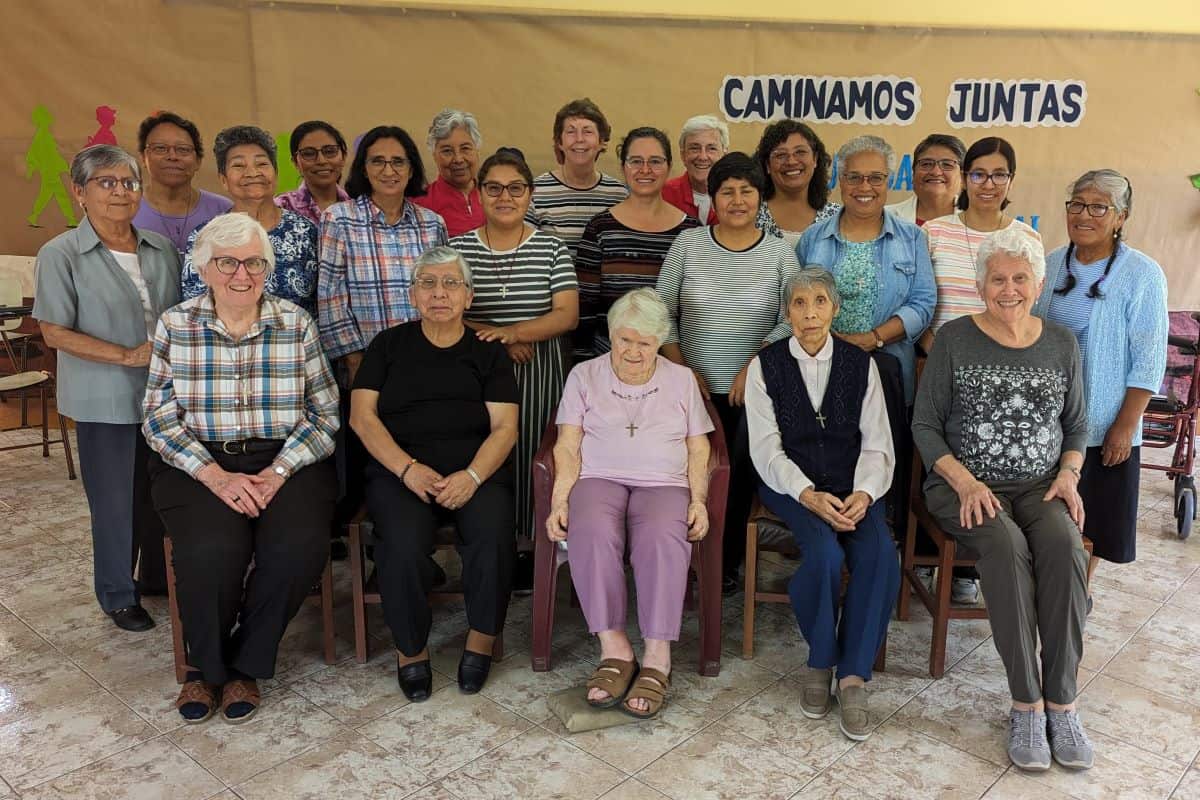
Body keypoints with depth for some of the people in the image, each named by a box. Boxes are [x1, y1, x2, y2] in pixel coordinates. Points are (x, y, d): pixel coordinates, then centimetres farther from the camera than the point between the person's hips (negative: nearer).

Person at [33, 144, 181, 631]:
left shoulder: (162, 250, 6)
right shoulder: (60, 255, -6)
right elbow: (56, 333, -10)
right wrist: (129, 356, -18)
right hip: (106, 401, -4)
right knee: (116, 501, 6)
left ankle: (160, 578, 34)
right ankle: (119, 596, 24)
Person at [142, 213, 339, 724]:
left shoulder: (296, 323, 3)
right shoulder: (175, 324, 3)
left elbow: (324, 413, 1)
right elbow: (160, 418, 0)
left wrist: (279, 472, -13)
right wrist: (216, 476, -14)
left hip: (286, 462, 1)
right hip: (200, 464, 0)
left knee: (298, 546, -27)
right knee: (212, 550, -29)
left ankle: (243, 665, 1)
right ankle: (206, 666, 3)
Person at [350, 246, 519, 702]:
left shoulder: (488, 353, 15)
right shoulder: (389, 345, 16)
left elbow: (504, 427, 4)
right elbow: (362, 416, 5)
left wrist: (472, 476, -15)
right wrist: (408, 469, -11)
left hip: (476, 471, 0)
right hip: (400, 470, 0)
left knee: (493, 537, -30)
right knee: (403, 544, -30)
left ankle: (482, 640, -6)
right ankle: (410, 649, -6)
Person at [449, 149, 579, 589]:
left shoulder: (551, 247, 3)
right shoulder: (459, 247, 5)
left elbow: (567, 315, -5)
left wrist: (514, 332, -19)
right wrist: (489, 337, -14)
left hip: (540, 373, 0)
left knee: (530, 452, 1)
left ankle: (530, 545, 17)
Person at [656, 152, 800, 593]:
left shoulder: (779, 251, 2)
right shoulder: (688, 244, 3)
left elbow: (791, 320, -2)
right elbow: (662, 311, 4)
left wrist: (754, 365, -13)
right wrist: (681, 368, -4)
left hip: (752, 390, 0)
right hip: (695, 388, 0)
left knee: (740, 478, 3)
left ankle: (727, 564, 20)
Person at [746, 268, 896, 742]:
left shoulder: (860, 364, 7)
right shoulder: (766, 365, 2)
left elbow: (877, 444, 3)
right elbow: (766, 449, -4)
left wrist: (863, 493, -17)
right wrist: (809, 495, -20)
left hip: (853, 486, 2)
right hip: (790, 484, -2)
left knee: (880, 555, -27)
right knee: (825, 553, -31)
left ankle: (853, 676, -14)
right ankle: (819, 661, -6)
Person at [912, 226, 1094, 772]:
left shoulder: (1062, 345, 11)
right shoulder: (955, 339, 1)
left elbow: (1076, 427, 19)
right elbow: (924, 424, 0)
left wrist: (1068, 475, -1)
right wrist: (965, 481, -13)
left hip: (1042, 485, 3)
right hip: (965, 485, -2)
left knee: (1064, 545, -30)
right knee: (1006, 546, -33)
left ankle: (1061, 701, -21)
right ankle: (1026, 702, -23)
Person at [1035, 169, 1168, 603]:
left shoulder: (1142, 275, -11)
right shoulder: (1051, 265, 3)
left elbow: (1148, 359, -11)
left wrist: (1126, 425, -14)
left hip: (1102, 421, -4)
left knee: (1091, 513, 9)